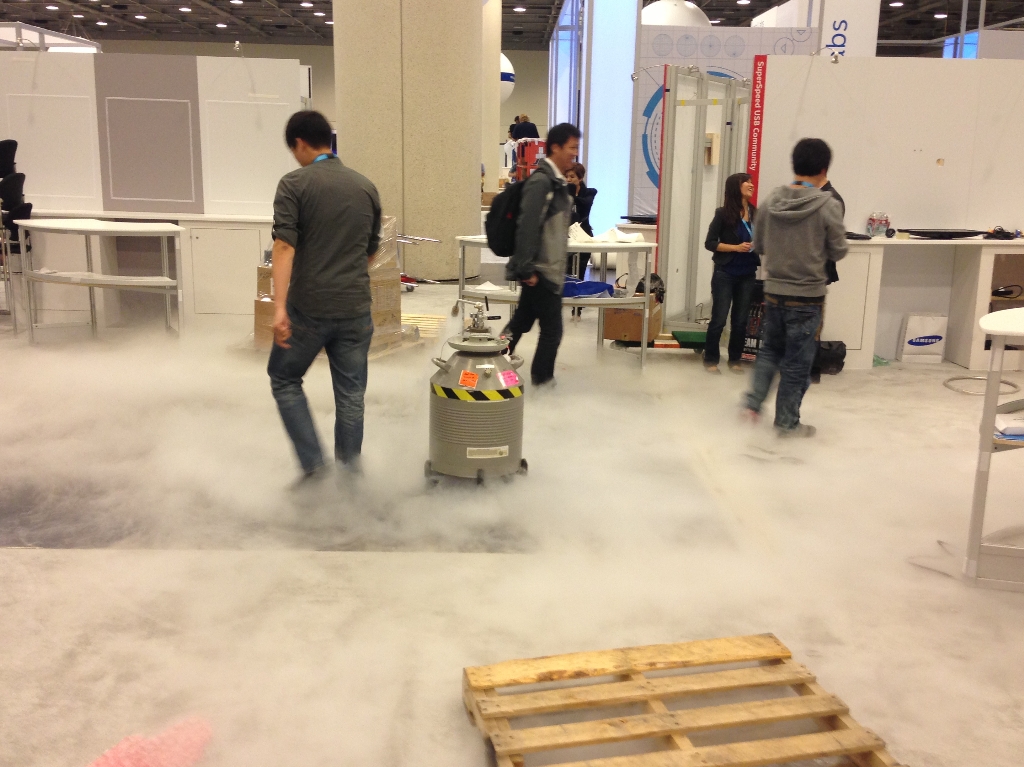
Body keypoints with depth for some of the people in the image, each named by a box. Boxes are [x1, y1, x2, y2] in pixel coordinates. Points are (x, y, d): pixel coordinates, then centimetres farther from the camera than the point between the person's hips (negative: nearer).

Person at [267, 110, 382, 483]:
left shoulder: (294, 183, -5)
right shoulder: (366, 187, 9)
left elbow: (284, 246, -17)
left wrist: (279, 307, -22)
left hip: (308, 307, -3)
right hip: (355, 309, 4)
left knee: (284, 380, 16)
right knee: (351, 395, 11)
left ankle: (313, 464, 8)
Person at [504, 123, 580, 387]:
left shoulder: (556, 181, 13)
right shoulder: (541, 181, -17)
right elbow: (527, 228, -22)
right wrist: (527, 269, -22)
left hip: (548, 269, 9)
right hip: (542, 271, -9)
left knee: (521, 322, 17)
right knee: (552, 330, 1)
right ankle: (542, 377, 15)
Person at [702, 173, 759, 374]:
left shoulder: (755, 214, 3)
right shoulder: (723, 214, -7)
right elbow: (710, 243, -6)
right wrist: (736, 247, -15)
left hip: (747, 275, 4)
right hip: (725, 274, -4)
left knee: (741, 321, 9)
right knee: (719, 319, 2)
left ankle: (735, 359, 22)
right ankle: (711, 360, 15)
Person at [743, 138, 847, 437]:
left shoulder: (771, 201, -2)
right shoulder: (828, 206, -13)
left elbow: (758, 245, 7)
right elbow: (838, 252, -4)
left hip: (774, 292, 4)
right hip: (807, 297, -4)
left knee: (770, 350, 24)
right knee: (797, 363, 8)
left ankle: (753, 402, 16)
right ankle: (787, 422, 18)